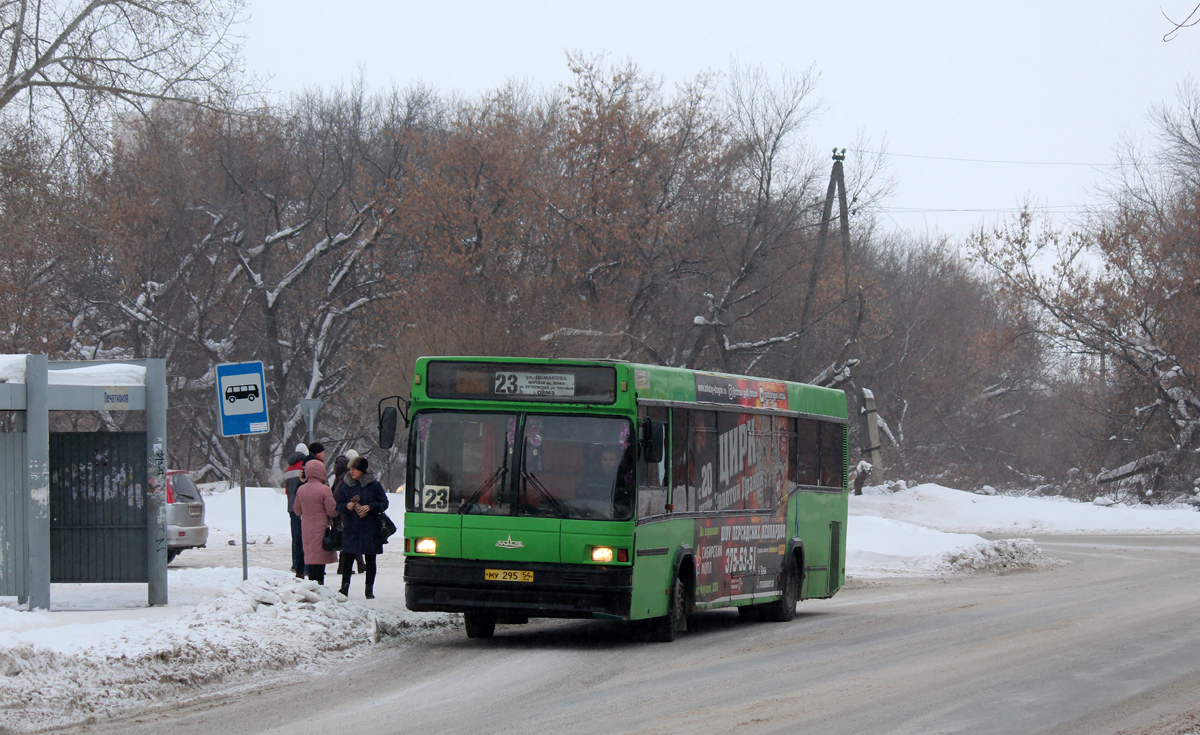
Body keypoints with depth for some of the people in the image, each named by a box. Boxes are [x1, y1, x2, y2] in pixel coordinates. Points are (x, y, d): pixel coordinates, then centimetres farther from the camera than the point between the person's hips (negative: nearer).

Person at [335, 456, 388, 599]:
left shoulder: (374, 485, -1)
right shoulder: (345, 486, 6)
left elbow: (384, 503, 1)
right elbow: (339, 506, 9)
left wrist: (370, 507, -15)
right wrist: (347, 506, -14)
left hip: (370, 530, -1)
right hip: (350, 529, 1)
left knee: (370, 561, 6)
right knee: (347, 559, -5)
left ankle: (369, 589, 13)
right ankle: (345, 586, 1)